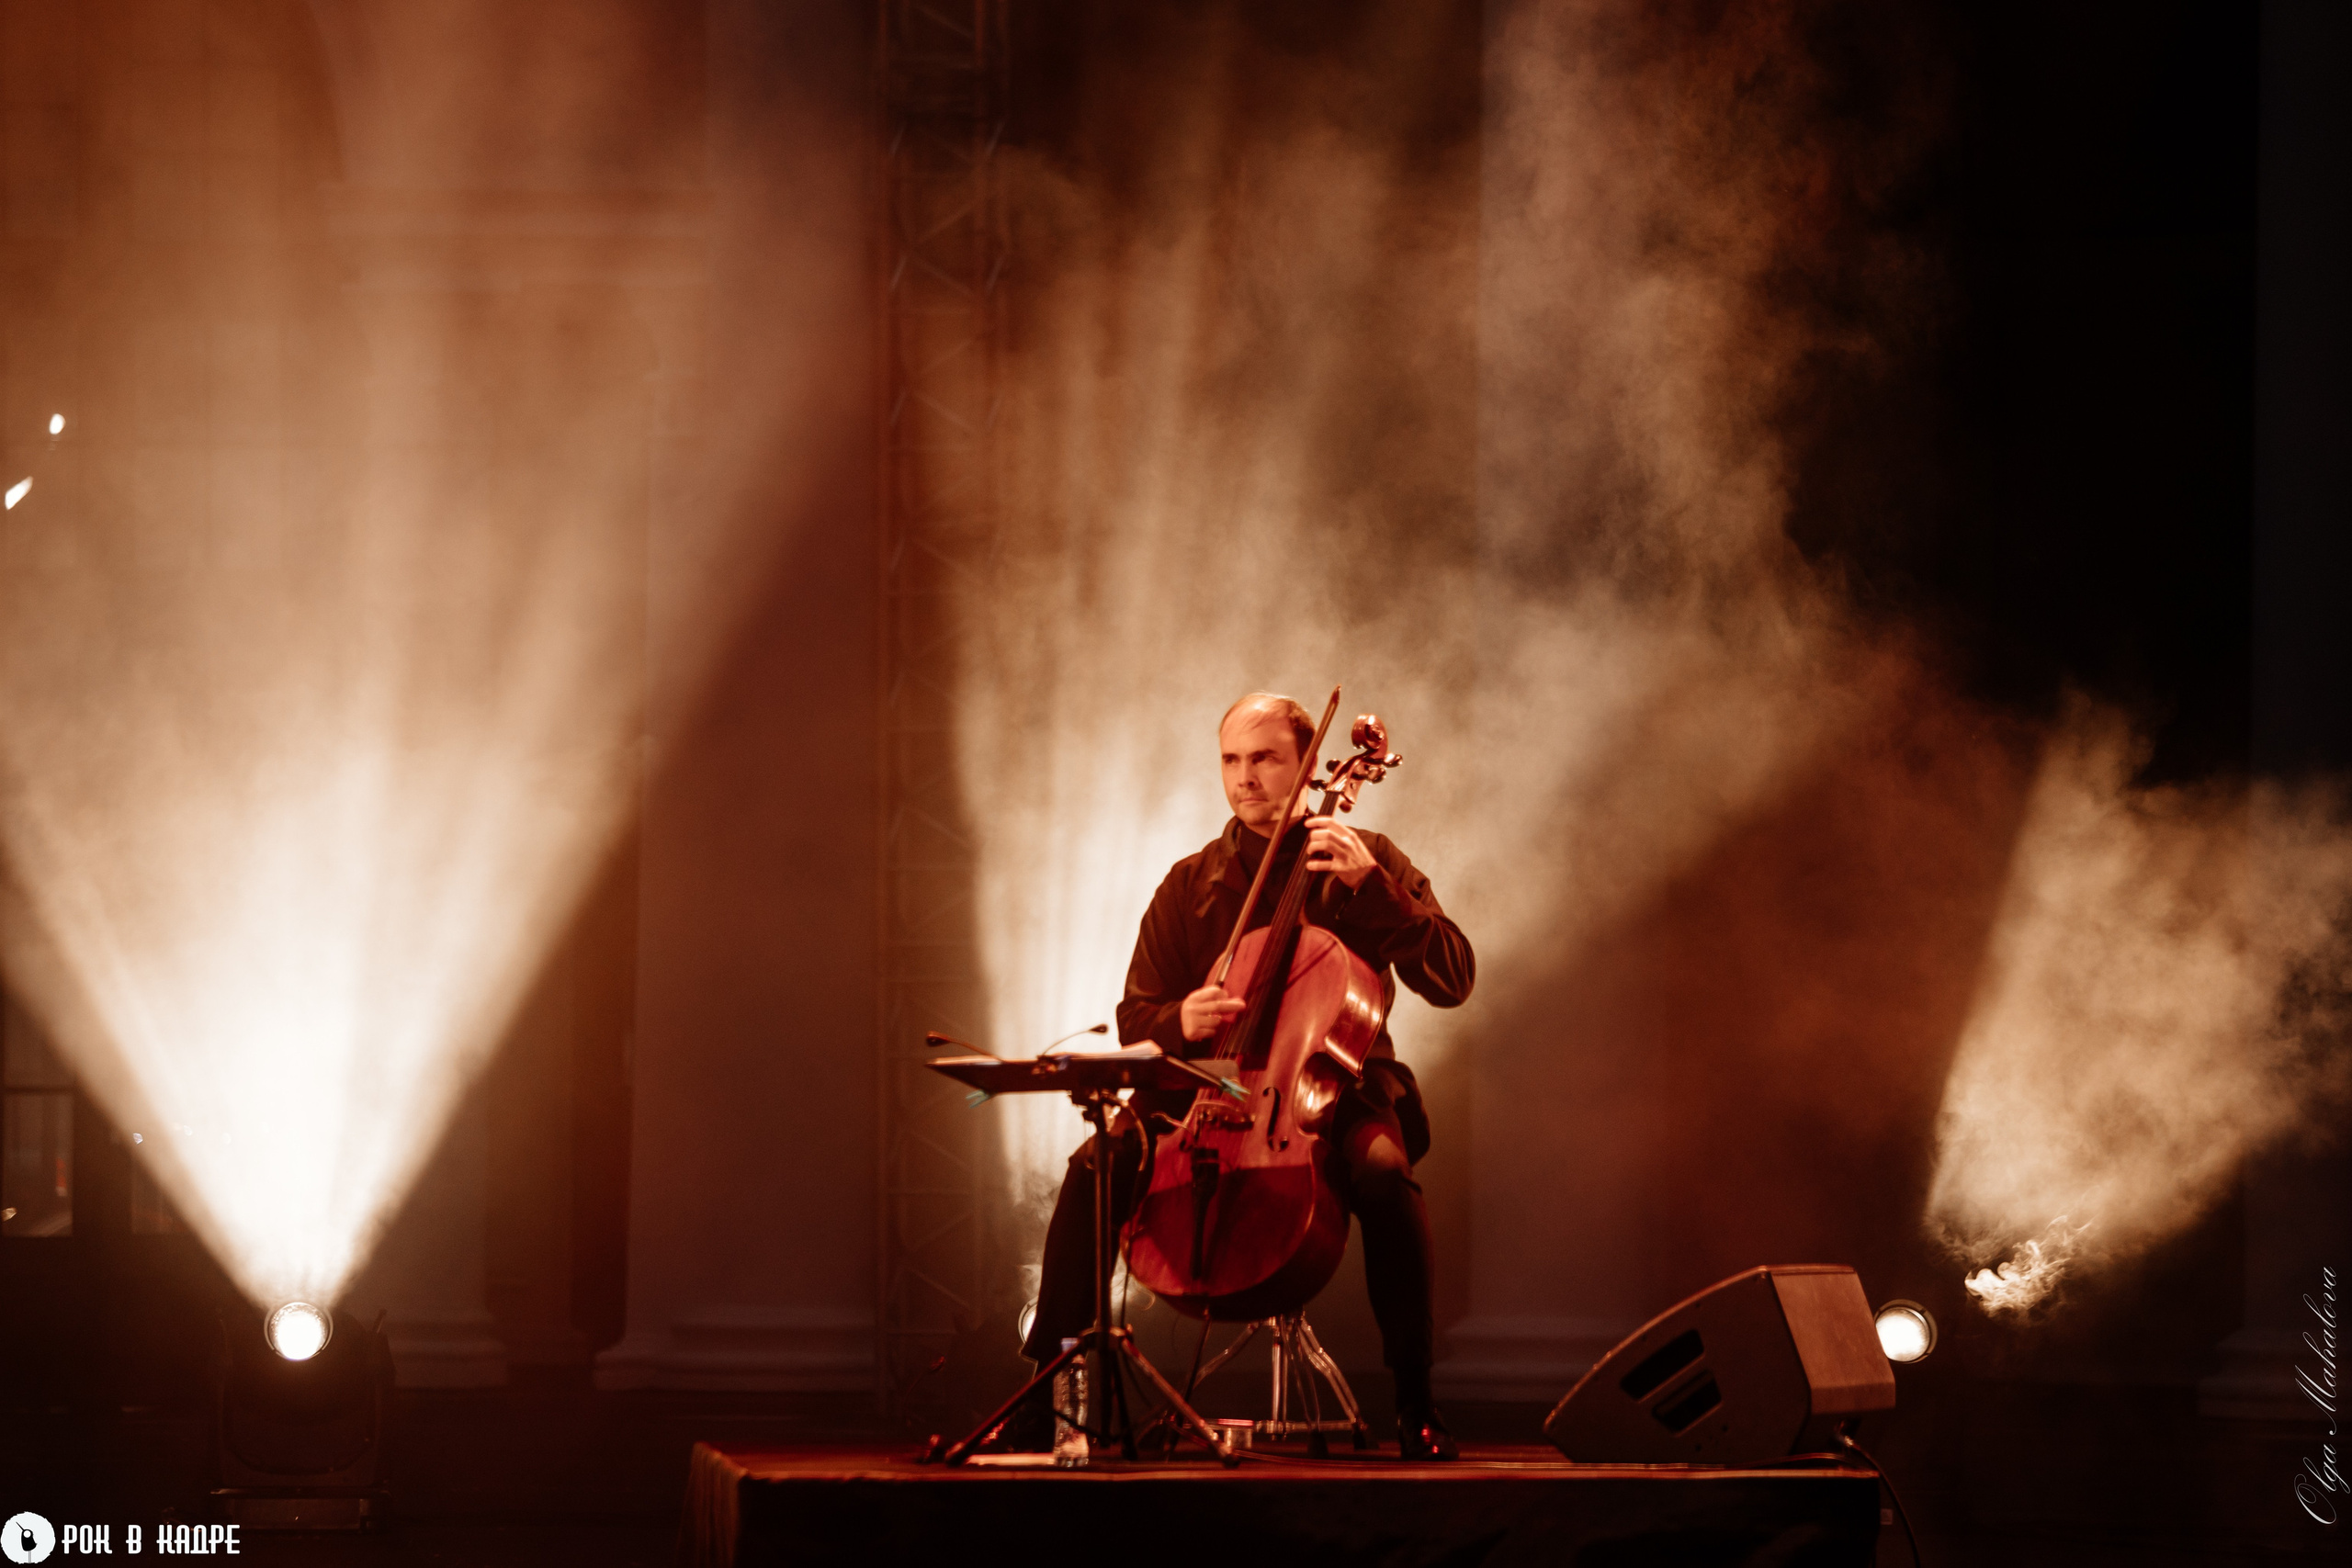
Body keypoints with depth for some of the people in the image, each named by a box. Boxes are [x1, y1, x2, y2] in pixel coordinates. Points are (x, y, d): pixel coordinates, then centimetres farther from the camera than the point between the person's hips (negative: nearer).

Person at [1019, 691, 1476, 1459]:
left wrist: (1370, 885, -17)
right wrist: (1179, 1022, -13)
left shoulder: (1368, 862, 6)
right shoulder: (1191, 886, 12)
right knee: (1098, 1166, -27)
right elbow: (1135, 1022, 12)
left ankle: (1415, 1400, -24)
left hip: (1334, 1089, -2)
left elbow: (1451, 980, -6)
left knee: (1381, 1169, -37)